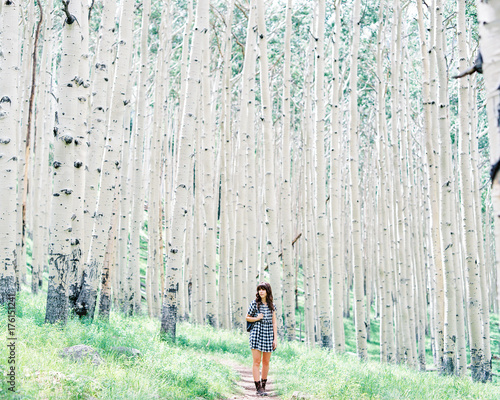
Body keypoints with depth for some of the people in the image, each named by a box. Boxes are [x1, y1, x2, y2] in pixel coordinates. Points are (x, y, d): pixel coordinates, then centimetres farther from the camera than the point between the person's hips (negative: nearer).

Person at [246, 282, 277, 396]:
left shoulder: (271, 305, 7)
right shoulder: (254, 304, 0)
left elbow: (274, 323, 8)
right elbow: (247, 318, 8)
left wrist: (275, 339, 3)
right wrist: (257, 318, -12)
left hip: (268, 335, 3)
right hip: (256, 334, -3)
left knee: (266, 362, 7)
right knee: (256, 362, -6)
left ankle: (263, 386, 18)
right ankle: (258, 388, -5)